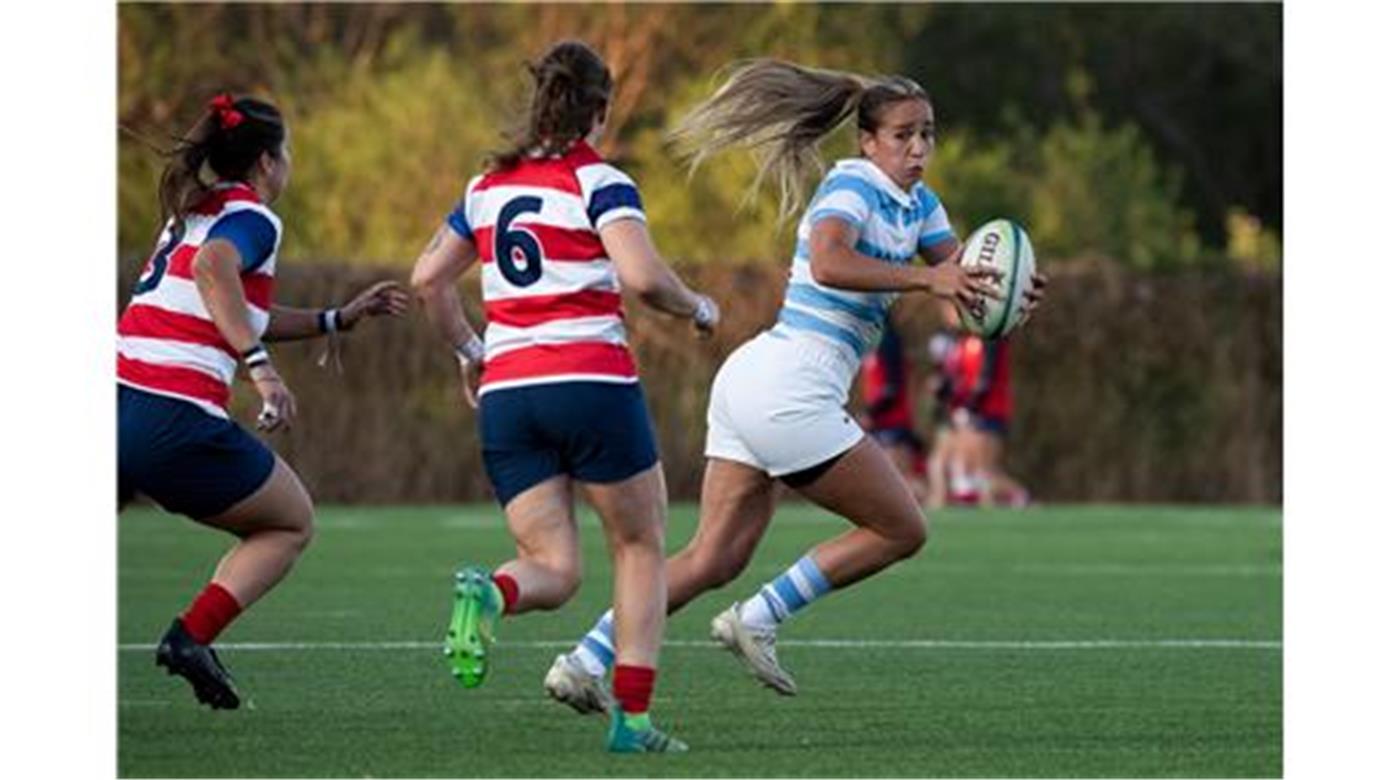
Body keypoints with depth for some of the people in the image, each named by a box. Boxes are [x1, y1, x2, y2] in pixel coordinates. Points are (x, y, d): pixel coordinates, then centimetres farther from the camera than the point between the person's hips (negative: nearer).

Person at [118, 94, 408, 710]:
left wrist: (339, 319, 40)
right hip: (175, 421, -7)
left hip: (116, 399, 7)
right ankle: (191, 636, -2)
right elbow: (212, 268, -24)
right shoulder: (252, 219, -1)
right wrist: (261, 366, -29)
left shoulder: (191, 213, 24)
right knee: (289, 526, 16)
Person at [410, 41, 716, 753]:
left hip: (506, 393, 4)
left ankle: (490, 594, -29)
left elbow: (427, 280, 16)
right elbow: (641, 276, -18)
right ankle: (631, 716, 3)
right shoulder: (600, 184, -4)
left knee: (552, 569, 7)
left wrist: (468, 352, 28)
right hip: (593, 385, -4)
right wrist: (699, 309, 1)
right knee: (641, 547, 13)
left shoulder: (488, 186, 13)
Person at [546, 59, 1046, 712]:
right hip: (790, 390, -9)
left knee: (714, 559, 7)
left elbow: (961, 272, 12)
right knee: (902, 530, -1)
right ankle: (757, 620, 1)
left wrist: (1001, 288, -10)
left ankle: (585, 661, 1)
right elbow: (829, 263, -30)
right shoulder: (852, 186, -11)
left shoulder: (916, 204, 17)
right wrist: (925, 279, -33)